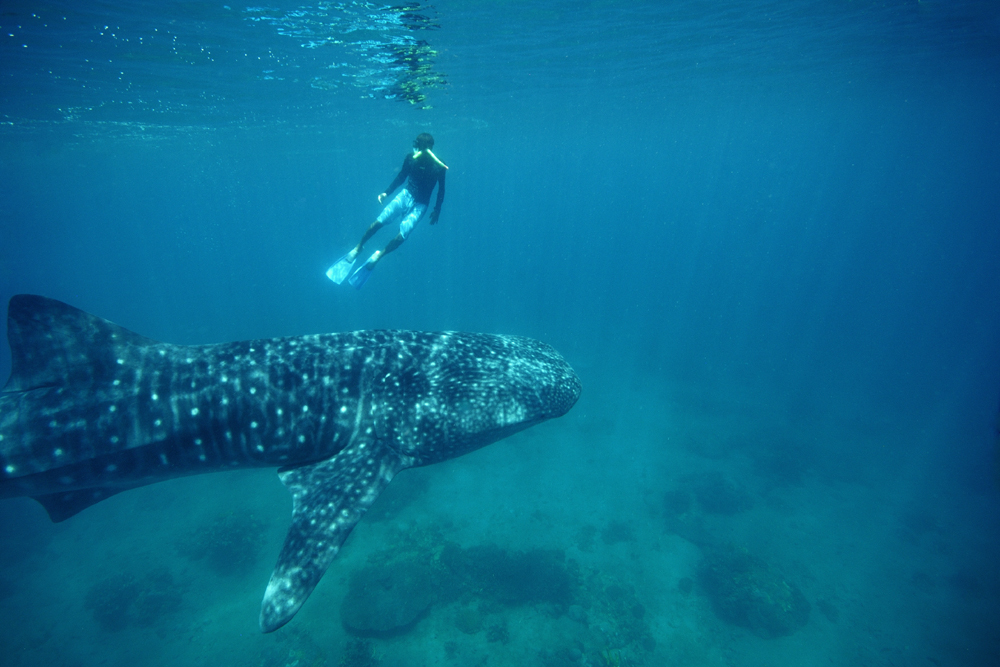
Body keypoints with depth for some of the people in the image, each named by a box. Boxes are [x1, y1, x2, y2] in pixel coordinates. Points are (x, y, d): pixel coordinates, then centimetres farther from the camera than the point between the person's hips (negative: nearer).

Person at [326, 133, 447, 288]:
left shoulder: (439, 167, -15)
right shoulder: (410, 158, -6)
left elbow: (441, 190, -2)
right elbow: (401, 176, 10)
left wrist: (437, 210, -6)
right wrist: (387, 192, 4)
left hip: (421, 205, -2)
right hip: (406, 195, 3)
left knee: (402, 234, -21)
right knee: (379, 221, -14)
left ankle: (379, 255, 1)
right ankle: (358, 248, 5)